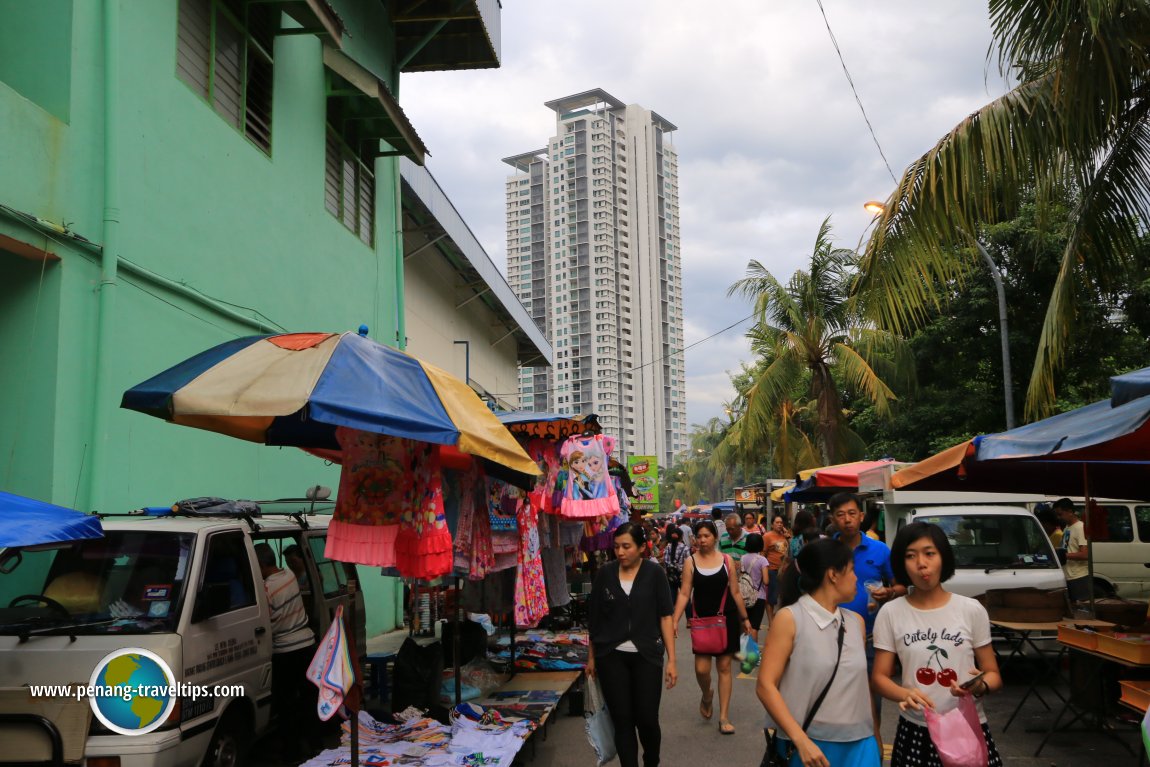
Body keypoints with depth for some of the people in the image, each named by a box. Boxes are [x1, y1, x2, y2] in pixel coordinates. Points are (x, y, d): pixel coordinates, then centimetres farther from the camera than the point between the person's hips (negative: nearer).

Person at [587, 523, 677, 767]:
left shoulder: (654, 573, -3)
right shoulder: (605, 573, 1)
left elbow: (665, 617, -3)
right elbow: (595, 618, 8)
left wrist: (671, 660, -7)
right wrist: (591, 657, 10)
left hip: (646, 657, -1)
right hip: (611, 657, 1)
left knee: (647, 719, 0)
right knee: (622, 720, 2)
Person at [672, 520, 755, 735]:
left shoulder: (726, 560, 1)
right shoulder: (691, 562, -2)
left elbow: (735, 592, 6)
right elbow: (684, 594, -4)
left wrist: (745, 619, 8)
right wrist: (675, 621, -13)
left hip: (726, 618, 1)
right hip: (701, 620, 0)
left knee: (724, 667, 3)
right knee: (701, 668, -7)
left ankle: (724, 717, 12)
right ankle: (706, 696, 28)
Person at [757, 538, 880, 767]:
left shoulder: (857, 622, 9)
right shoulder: (789, 619, -8)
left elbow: (862, 684, 17)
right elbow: (765, 685, -12)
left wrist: (876, 737, 14)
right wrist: (801, 741, -19)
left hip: (858, 744, 5)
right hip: (808, 744, -4)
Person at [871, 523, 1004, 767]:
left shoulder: (972, 610, -2)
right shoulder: (891, 613, -3)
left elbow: (993, 674, 4)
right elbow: (879, 677, -1)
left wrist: (980, 687, -19)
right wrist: (905, 694, -22)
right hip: (915, 732, 0)